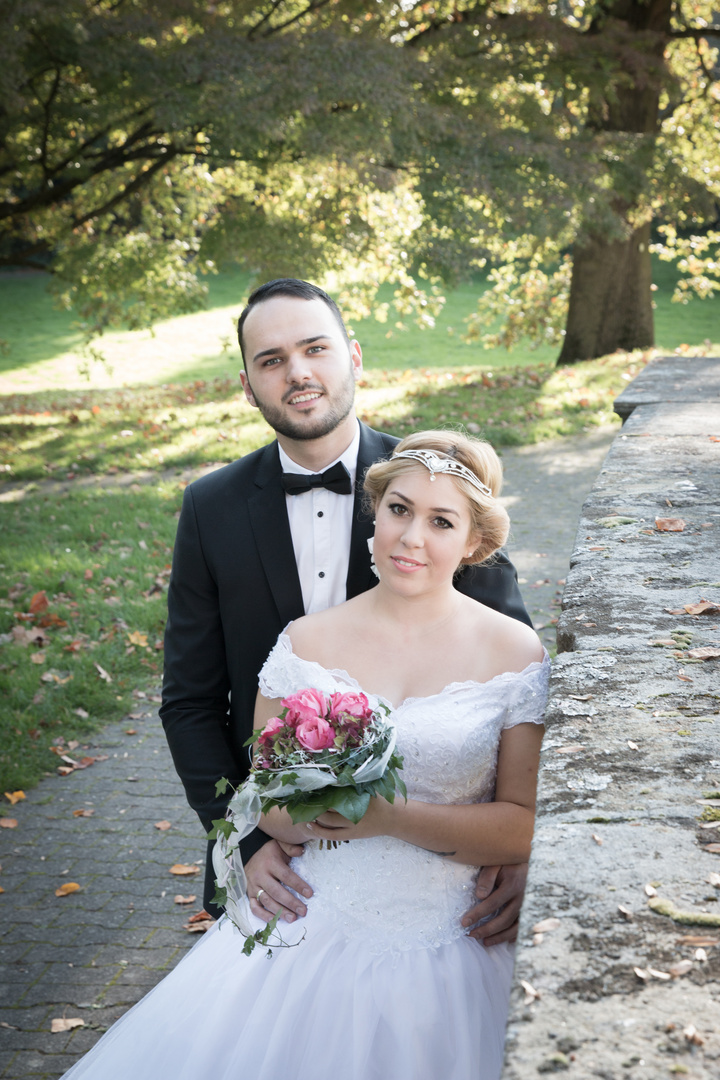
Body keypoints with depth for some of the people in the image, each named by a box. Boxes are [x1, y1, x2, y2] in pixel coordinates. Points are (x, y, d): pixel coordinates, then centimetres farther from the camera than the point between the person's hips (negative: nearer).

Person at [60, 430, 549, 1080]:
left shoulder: (516, 654, -5)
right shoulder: (307, 642, 1)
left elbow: (525, 827, -8)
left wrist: (393, 818, -20)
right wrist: (308, 810, -18)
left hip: (447, 955, -1)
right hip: (316, 930, 2)